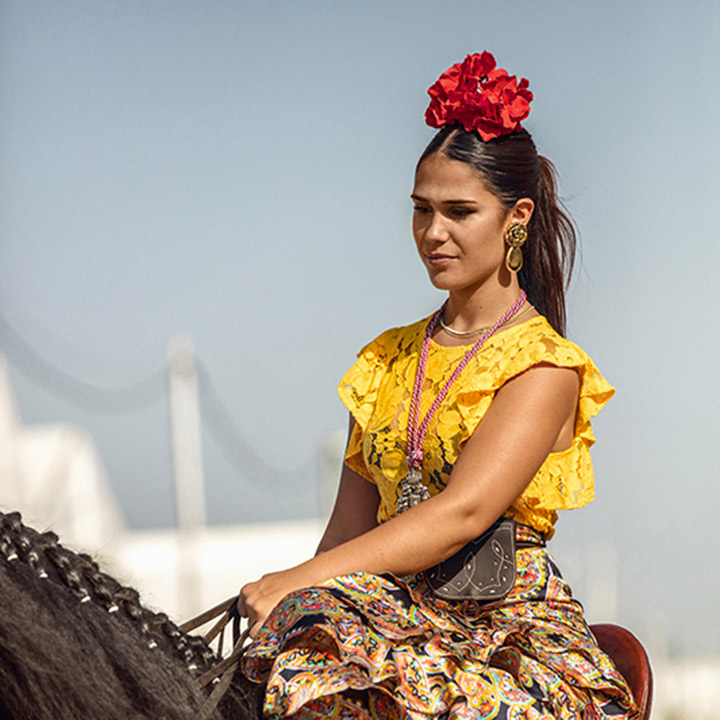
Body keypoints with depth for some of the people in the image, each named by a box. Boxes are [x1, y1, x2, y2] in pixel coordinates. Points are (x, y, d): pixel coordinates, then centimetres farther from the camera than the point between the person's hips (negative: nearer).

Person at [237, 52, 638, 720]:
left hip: (507, 624, -5)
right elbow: (351, 525, 15)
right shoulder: (388, 360, 19)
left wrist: (297, 582, -21)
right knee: (315, 662, -29)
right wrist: (309, 605, -4)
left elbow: (462, 512, -15)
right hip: (397, 610, 5)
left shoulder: (545, 366, -2)